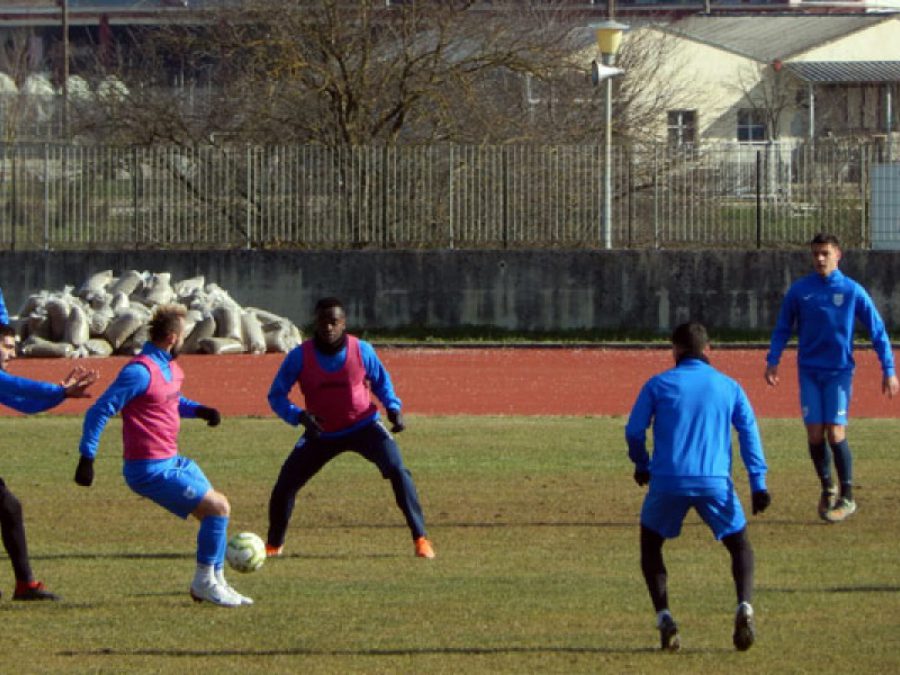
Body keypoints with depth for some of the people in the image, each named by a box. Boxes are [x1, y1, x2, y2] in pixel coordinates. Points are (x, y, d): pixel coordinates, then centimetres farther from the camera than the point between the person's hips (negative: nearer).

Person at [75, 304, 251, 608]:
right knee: (217, 508, -11)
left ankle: (215, 583, 24)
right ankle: (204, 582, 1)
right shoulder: (141, 371, -20)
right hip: (151, 469, -10)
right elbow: (99, 411, -19)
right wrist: (87, 458, -21)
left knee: (218, 508, 14)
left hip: (171, 460, 10)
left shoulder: (170, 368, 10)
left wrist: (199, 410, 9)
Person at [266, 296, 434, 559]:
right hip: (321, 434, 1)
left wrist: (393, 407, -12)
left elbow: (381, 381, 6)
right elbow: (276, 395, -9)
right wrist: (299, 416, -27)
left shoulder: (362, 350, -13)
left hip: (364, 426, -1)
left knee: (398, 471, -23)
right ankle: (273, 545, 20)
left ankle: (421, 539, -17)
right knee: (284, 486, -5)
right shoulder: (300, 356, -15)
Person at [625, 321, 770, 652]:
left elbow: (634, 431, 3)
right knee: (740, 546, 19)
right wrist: (758, 484, -3)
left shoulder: (659, 384, 7)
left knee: (650, 545, 22)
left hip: (668, 481, -1)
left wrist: (641, 465, 22)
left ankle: (664, 617, 2)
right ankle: (744, 607, -10)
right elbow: (749, 432, 2)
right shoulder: (729, 387, 12)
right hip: (715, 482, 1)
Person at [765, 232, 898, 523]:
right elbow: (782, 329, 11)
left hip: (839, 371, -2)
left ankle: (847, 497, 2)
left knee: (835, 433, -10)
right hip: (810, 372, 2)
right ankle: (827, 488, 19)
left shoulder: (852, 291, -3)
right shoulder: (799, 290, 2)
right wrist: (773, 360, -3)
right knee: (815, 434, -2)